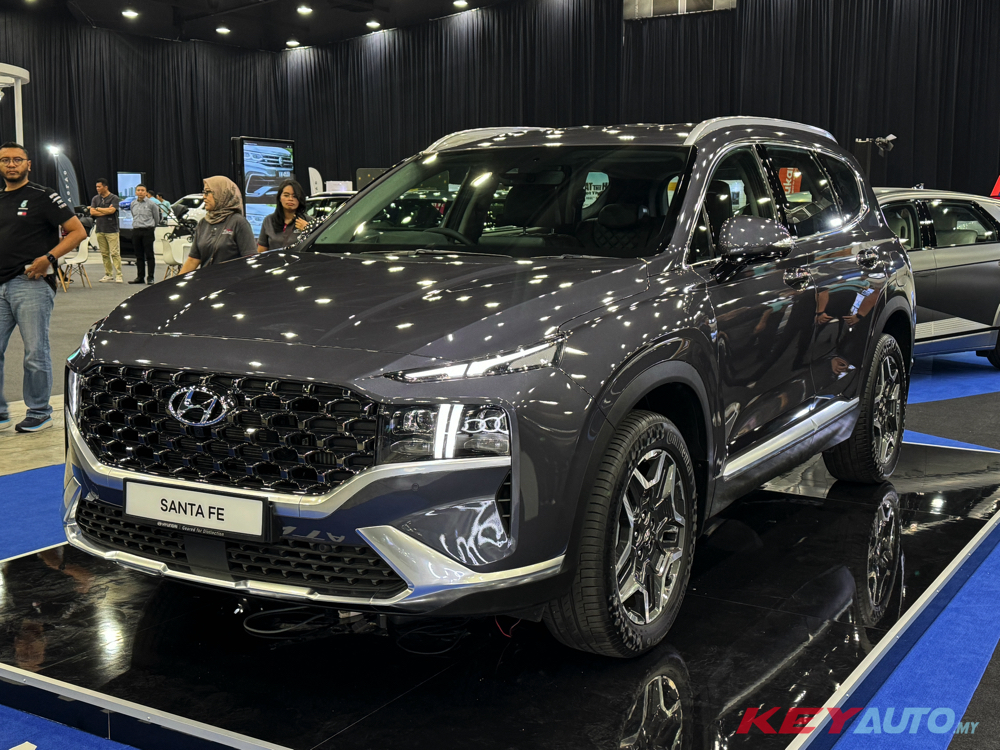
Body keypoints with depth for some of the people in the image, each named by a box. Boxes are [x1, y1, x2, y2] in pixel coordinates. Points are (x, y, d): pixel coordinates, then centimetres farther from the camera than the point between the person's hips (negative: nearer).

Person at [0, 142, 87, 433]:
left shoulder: (43, 197, -1)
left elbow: (78, 231, -6)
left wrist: (48, 258, -17)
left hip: (31, 285, -6)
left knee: (35, 353, -1)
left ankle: (39, 413, 11)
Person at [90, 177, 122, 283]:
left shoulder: (114, 198, -1)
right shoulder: (95, 198, 13)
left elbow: (111, 210, -14)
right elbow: (92, 212, 3)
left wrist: (98, 209, -1)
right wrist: (106, 211, -5)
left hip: (111, 230, -5)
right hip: (100, 229, 5)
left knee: (115, 253, -9)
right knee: (104, 254, 5)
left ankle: (118, 275, -7)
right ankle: (108, 274, 10)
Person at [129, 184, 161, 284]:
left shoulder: (151, 204, -4)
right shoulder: (133, 204, 11)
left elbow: (156, 218, 6)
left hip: (148, 231, -5)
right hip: (136, 231, 5)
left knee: (149, 255, -4)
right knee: (139, 255, 9)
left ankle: (150, 277, -2)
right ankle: (140, 277, 14)